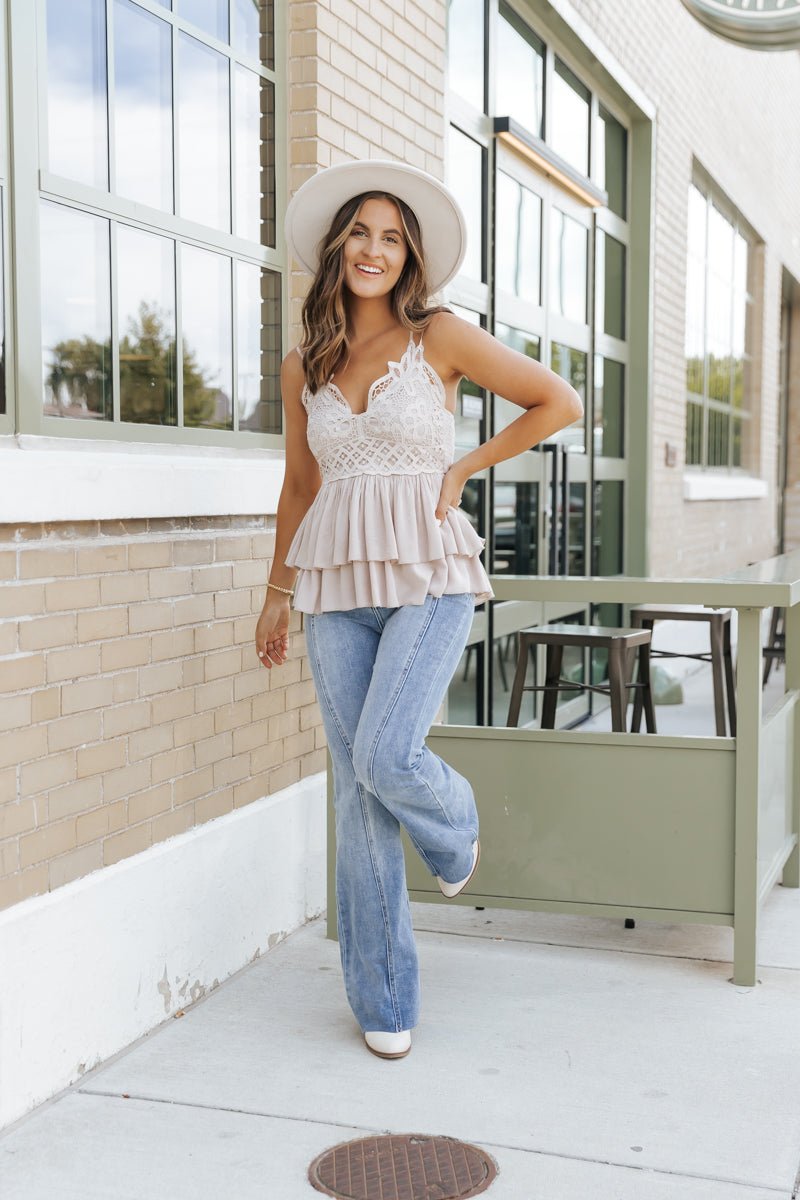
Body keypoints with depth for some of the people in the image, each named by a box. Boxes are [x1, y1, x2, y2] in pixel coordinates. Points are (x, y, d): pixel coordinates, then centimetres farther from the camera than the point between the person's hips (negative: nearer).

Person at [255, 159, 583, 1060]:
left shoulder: (440, 336, -2)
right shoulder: (303, 367, 9)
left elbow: (559, 402, 3)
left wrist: (462, 468, 0)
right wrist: (276, 596, 22)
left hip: (428, 578, -3)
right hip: (337, 584, 4)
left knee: (385, 758, -20)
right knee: (358, 791, 3)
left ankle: (456, 829, 19)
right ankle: (383, 1003, 16)